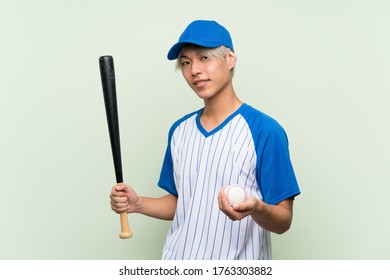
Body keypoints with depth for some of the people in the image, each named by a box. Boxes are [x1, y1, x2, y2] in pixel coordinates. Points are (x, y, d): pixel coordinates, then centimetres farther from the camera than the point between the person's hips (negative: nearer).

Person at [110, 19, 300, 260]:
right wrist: (138, 204, -5)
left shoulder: (265, 131, -16)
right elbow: (181, 203, 10)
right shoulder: (179, 130, 1)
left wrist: (256, 209, -33)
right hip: (178, 257, 5)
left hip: (237, 265, -4)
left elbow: (283, 221, -14)